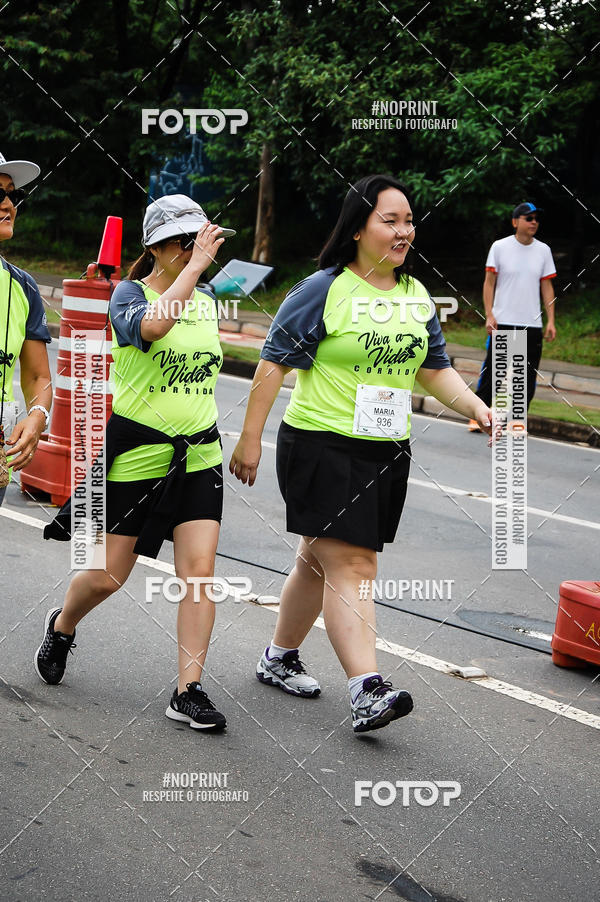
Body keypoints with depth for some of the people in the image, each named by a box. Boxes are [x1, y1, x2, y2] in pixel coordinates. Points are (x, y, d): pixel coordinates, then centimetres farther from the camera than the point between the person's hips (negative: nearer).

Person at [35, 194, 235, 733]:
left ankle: (189, 692, -3)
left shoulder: (205, 302, 9)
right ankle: (62, 626, 37)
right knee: (110, 575, 5)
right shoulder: (129, 293, -8)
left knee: (199, 571, -8)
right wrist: (196, 265, -31)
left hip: (197, 455, 4)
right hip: (136, 450, -4)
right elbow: (151, 325, -34)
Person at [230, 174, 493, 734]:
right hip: (321, 447, -6)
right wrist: (249, 440, -9)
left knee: (322, 560, 15)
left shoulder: (416, 296, 11)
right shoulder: (324, 290, -9)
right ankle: (366, 692, -17)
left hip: (386, 453, 6)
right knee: (350, 565, -13)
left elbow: (435, 370, 17)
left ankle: (279, 657, 32)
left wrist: (477, 407, 0)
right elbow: (274, 364, -8)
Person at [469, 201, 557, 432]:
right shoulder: (500, 247, -1)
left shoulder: (543, 250, 7)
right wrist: (489, 315, -8)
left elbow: (547, 287, 10)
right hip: (502, 322, -3)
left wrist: (551, 321, 4)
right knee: (491, 372, 0)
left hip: (532, 325, 3)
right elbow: (489, 282, 1)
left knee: (528, 377, 1)